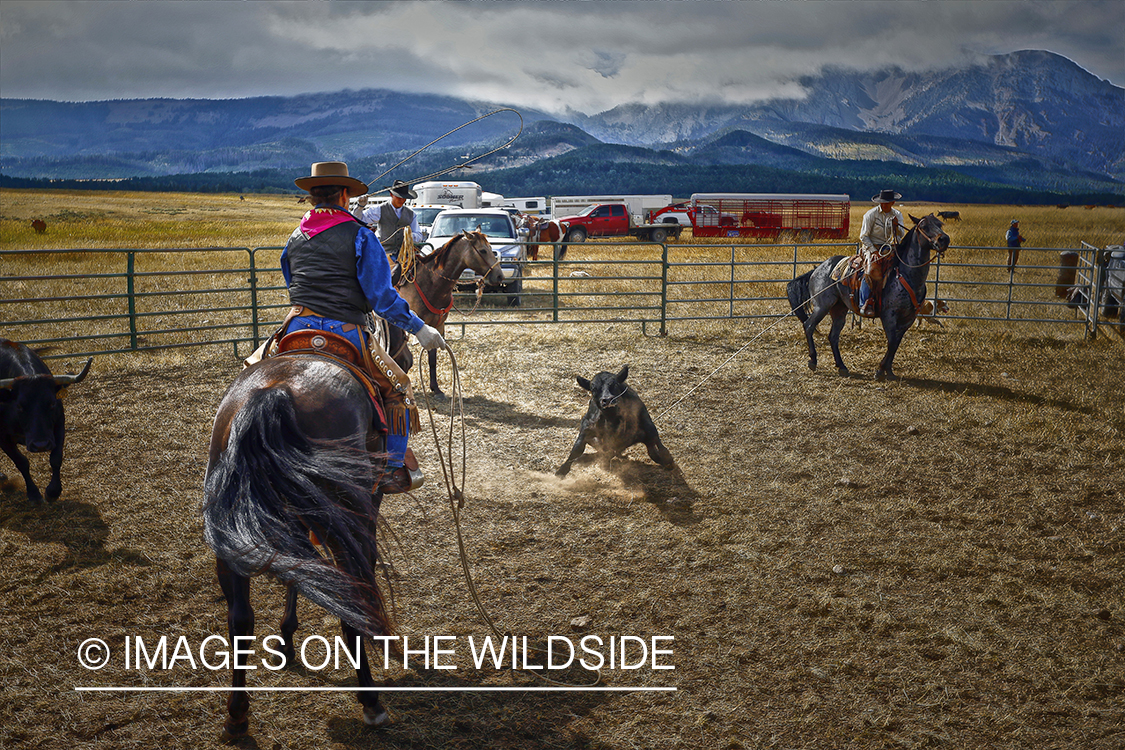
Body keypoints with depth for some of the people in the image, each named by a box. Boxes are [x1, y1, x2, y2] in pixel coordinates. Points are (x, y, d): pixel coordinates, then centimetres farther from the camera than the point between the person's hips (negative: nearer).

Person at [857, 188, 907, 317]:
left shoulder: (897, 215, 7)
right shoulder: (871, 214, -6)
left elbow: (902, 236, 5)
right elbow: (863, 236, -5)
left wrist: (896, 226, -15)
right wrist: (873, 251, -16)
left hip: (889, 248, 5)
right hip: (871, 247, -5)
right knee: (871, 270, -31)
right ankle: (866, 303, -32)